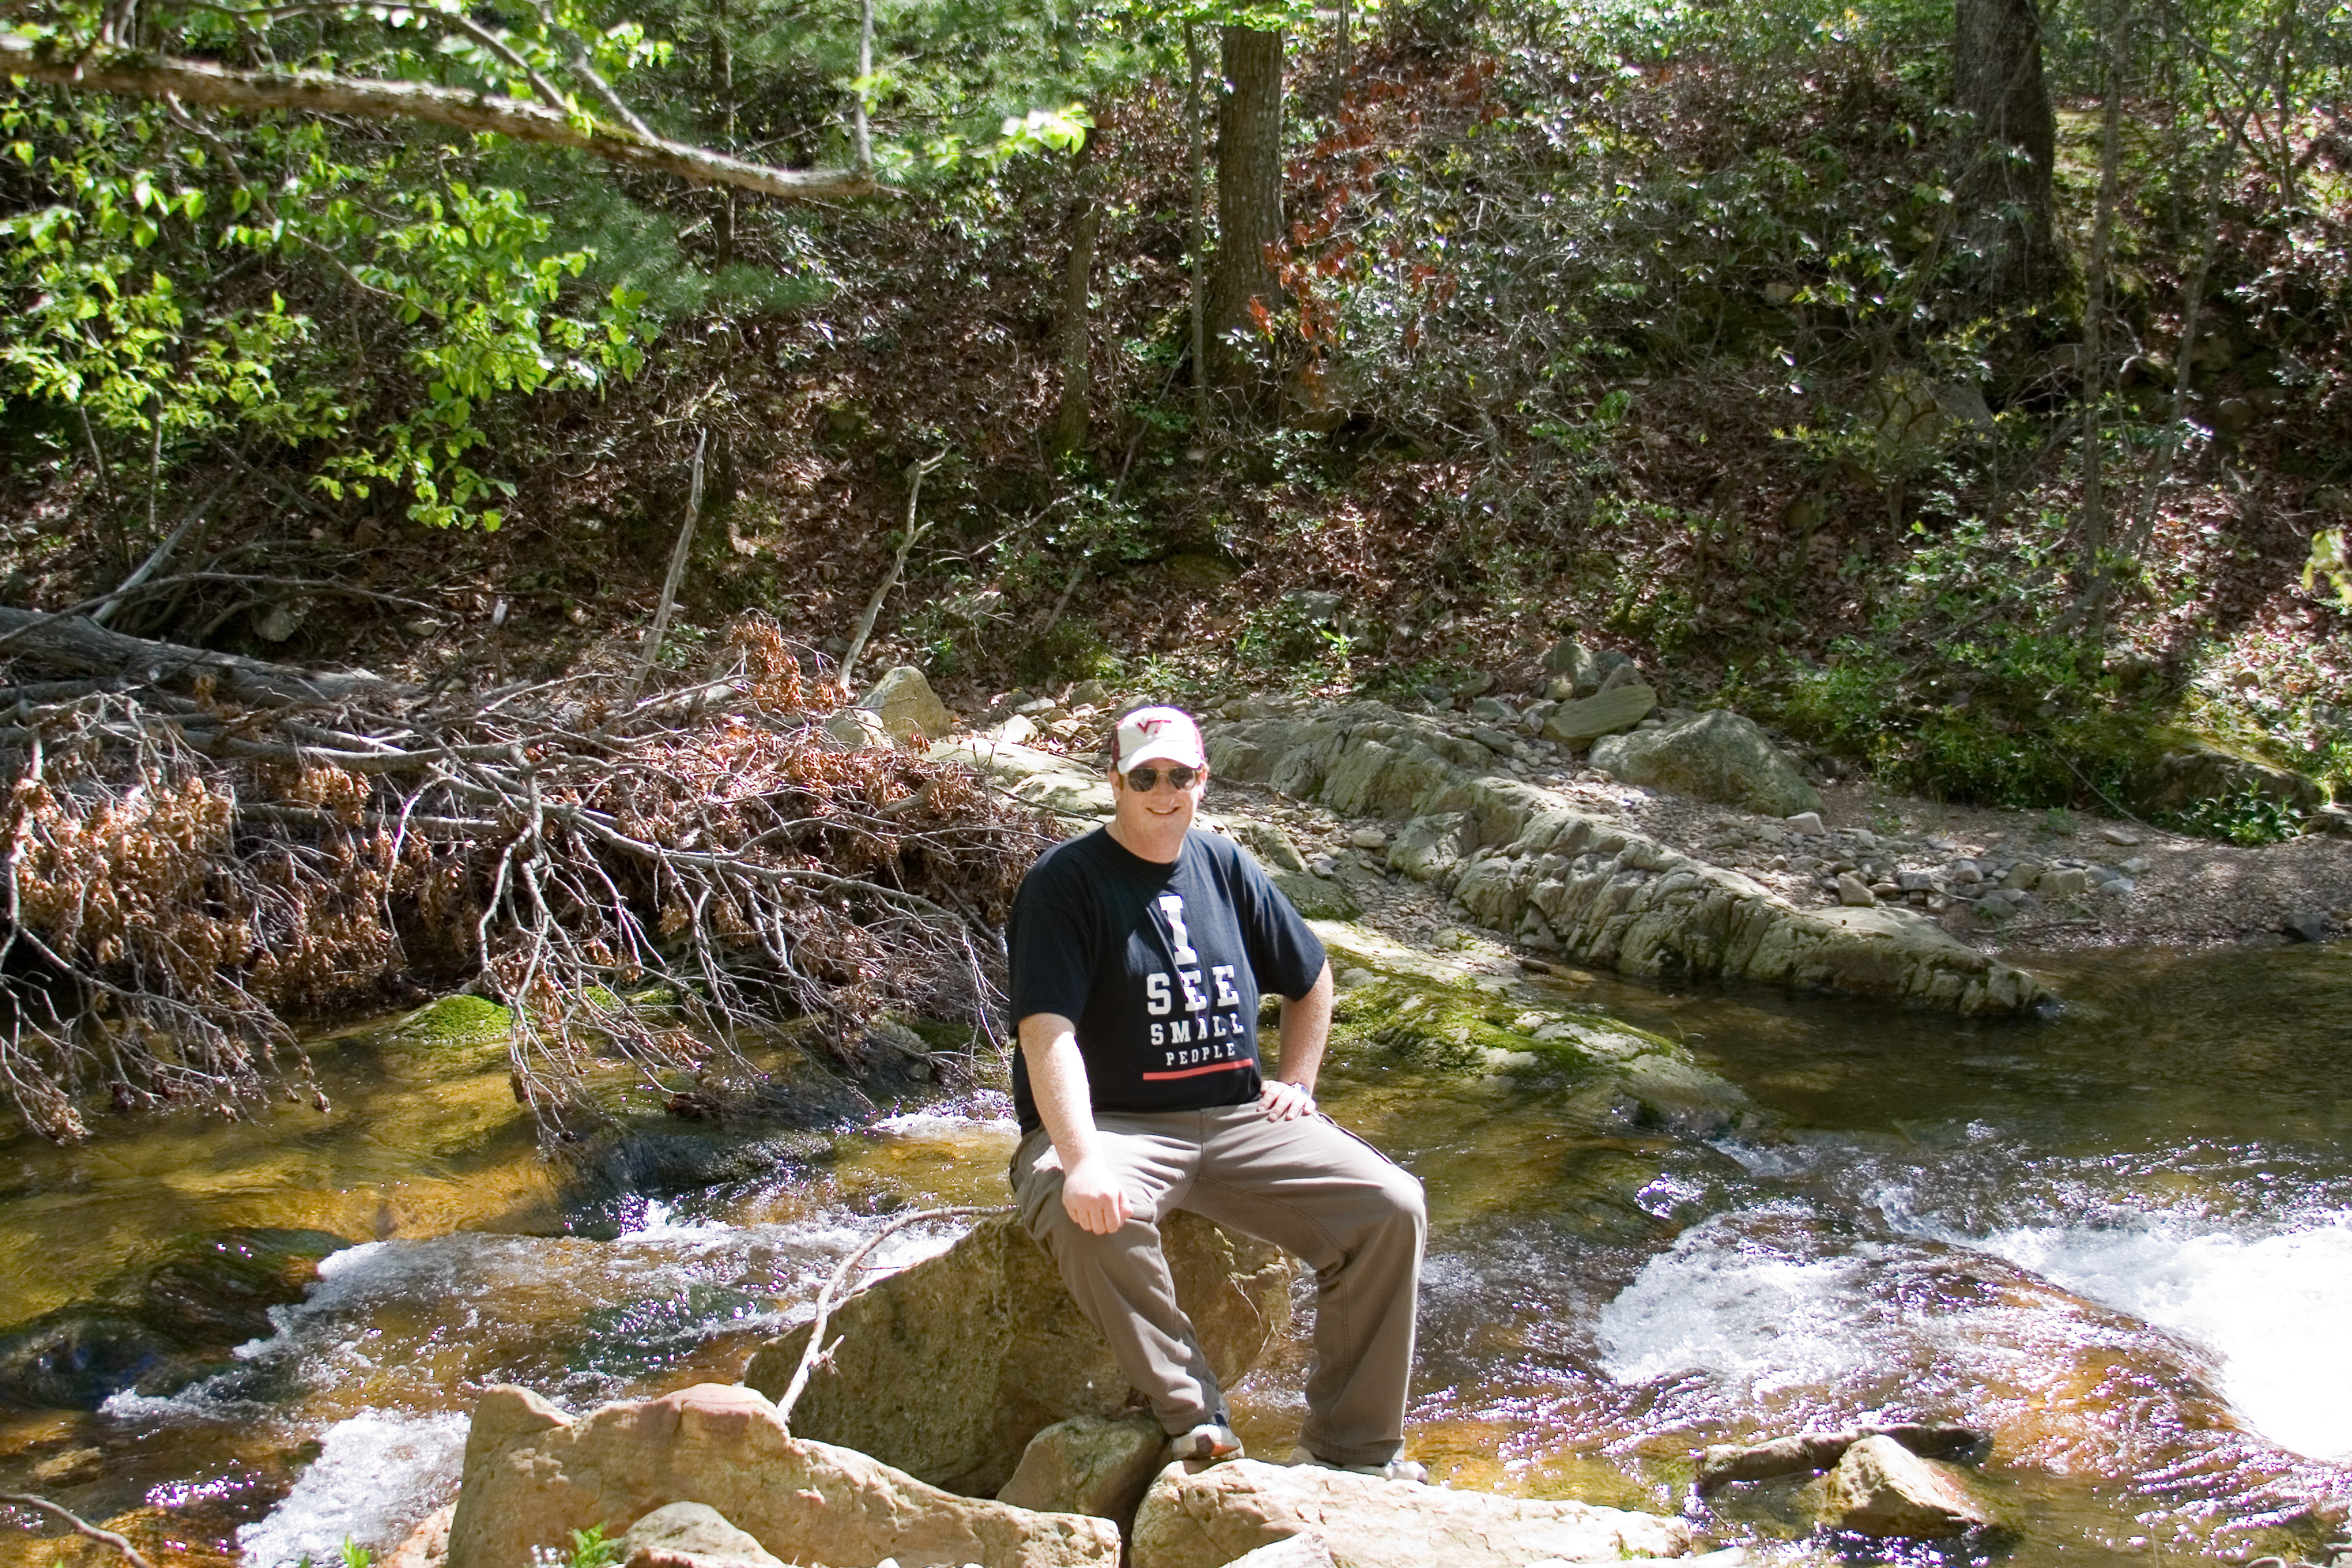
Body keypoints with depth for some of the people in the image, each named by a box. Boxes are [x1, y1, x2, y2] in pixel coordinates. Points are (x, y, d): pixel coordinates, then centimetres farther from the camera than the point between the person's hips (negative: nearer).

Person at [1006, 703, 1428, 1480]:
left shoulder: (1227, 869, 11)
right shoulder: (1065, 882, -6)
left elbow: (1311, 981, 27)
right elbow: (1047, 1032, -18)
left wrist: (1295, 1082, 13)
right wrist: (1082, 1160, -31)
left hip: (1237, 1119, 5)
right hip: (1111, 1125, -5)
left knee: (1392, 1207, -14)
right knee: (1094, 1221, -40)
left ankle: (1351, 1446, -4)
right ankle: (1192, 1414, -20)